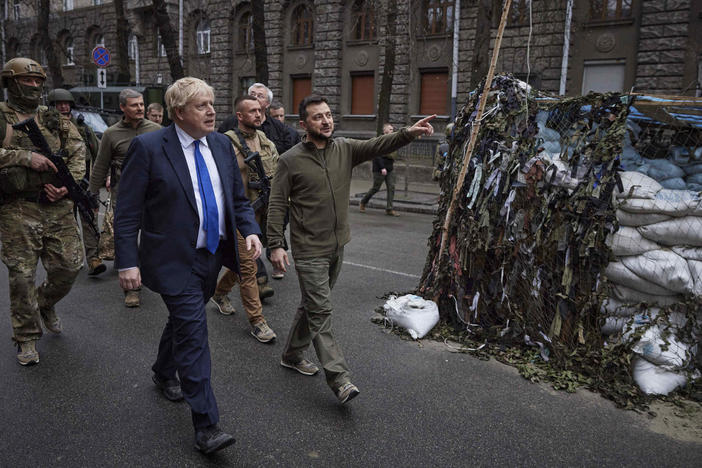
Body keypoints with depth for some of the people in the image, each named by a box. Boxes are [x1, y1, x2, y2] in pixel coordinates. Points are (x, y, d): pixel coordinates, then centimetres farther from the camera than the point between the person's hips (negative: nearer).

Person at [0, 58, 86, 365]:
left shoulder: (54, 119, 12)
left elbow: (78, 151, 8)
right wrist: (26, 157, -19)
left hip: (58, 207, 4)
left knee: (69, 266, 6)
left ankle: (46, 305, 37)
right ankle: (27, 337, 18)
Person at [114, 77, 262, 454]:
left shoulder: (221, 144, 5)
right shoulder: (148, 147, -12)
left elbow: (237, 197, 12)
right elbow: (127, 211, -12)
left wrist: (250, 230, -5)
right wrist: (127, 261, -17)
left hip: (213, 254, 6)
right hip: (174, 260, -6)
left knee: (184, 320, 23)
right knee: (193, 333, -8)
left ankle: (164, 374, 51)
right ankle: (206, 426, 1)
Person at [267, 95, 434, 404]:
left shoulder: (345, 149, 4)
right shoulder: (291, 160, -8)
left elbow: (377, 146, -9)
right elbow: (277, 205, -8)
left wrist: (409, 133, -26)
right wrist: (275, 245, -14)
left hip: (337, 246, 6)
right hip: (309, 251, -5)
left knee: (313, 305, 18)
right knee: (320, 312, -5)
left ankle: (292, 355, 36)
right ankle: (339, 378, -2)